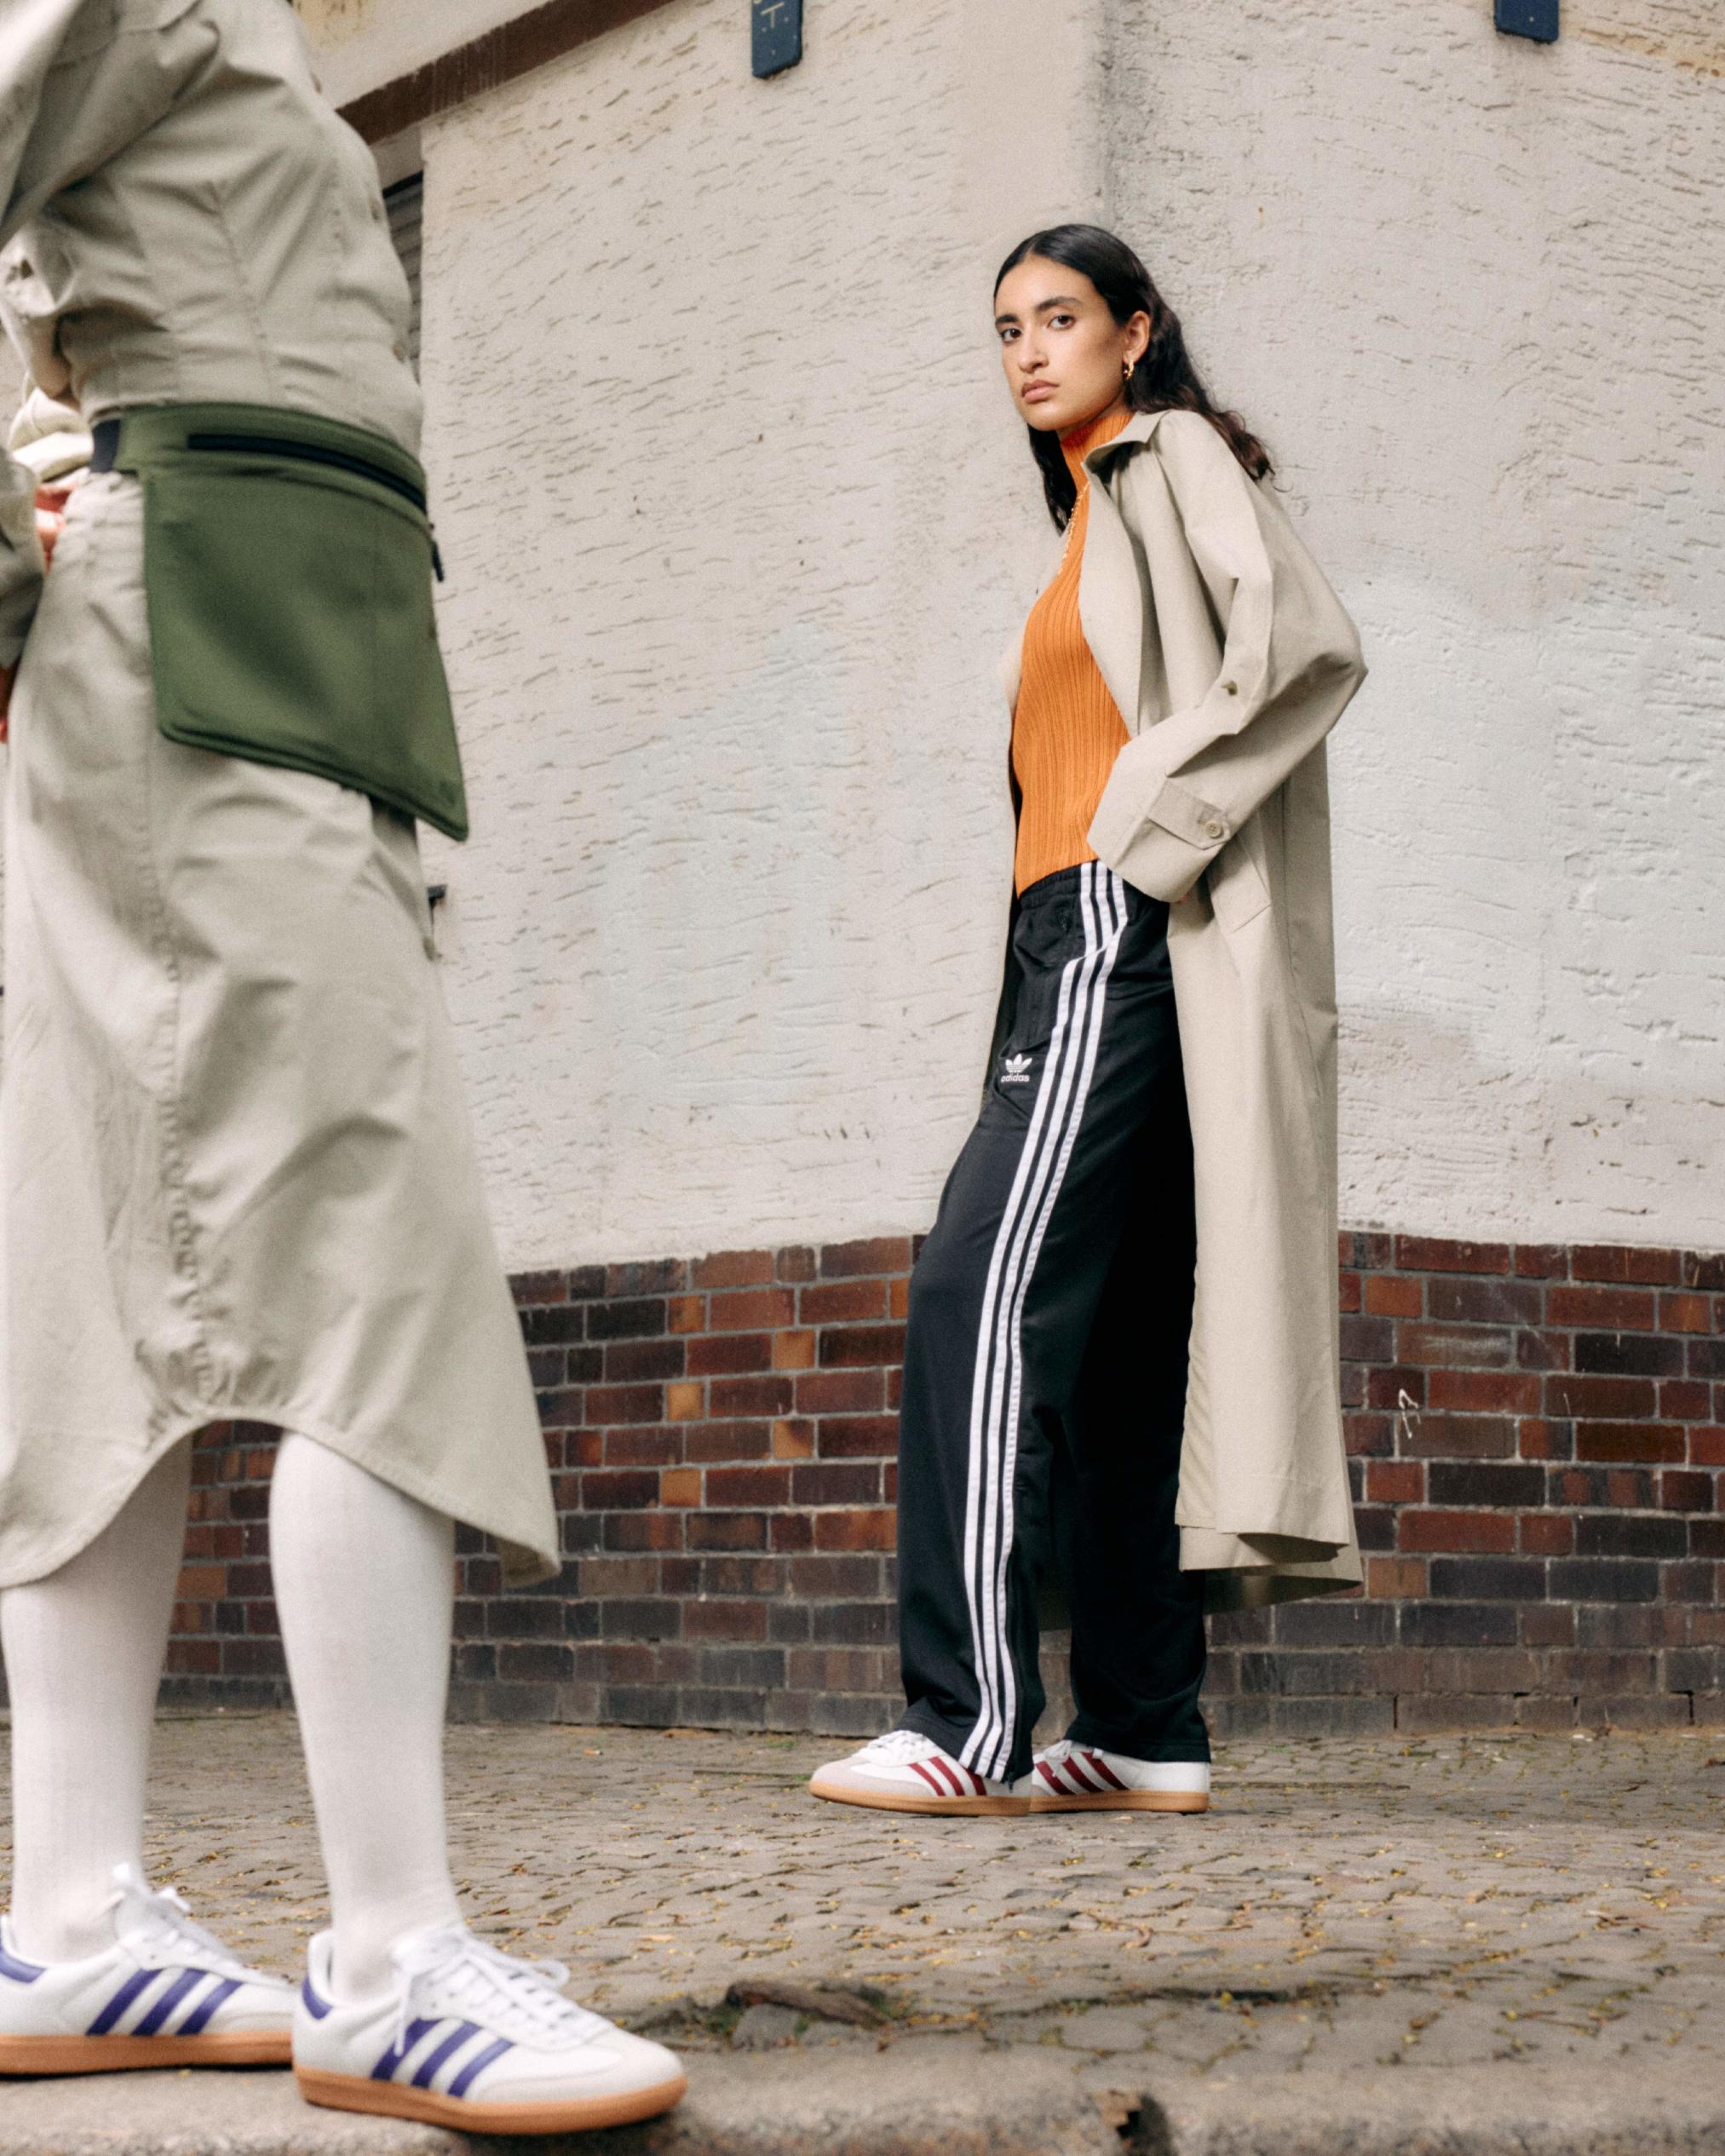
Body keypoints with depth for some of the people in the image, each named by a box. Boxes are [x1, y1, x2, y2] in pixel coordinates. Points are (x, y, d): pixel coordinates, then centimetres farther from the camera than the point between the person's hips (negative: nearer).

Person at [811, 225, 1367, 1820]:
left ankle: (973, 1723, -22)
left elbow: (1307, 642, -16)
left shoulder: (1175, 458, 1)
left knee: (984, 1292, -18)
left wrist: (1149, 833, -16)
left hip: (1124, 931, -10)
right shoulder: (1095, 509, 27)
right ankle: (1145, 1732, 3)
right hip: (1081, 944, 10)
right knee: (1114, 1332, 4)